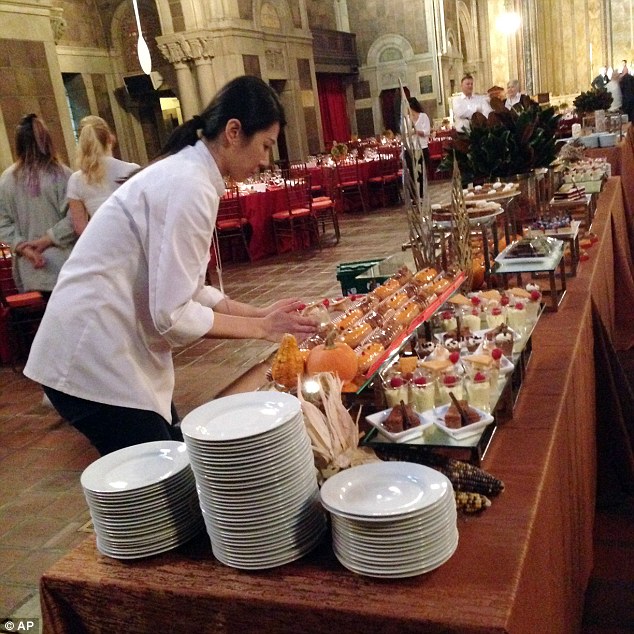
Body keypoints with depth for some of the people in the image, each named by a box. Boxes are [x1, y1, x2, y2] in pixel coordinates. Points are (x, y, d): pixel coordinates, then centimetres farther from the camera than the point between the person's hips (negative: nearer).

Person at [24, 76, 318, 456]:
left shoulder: (187, 172, 9)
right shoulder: (189, 185, -20)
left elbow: (184, 289, 10)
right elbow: (173, 314, -23)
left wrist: (259, 314, 4)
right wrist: (260, 328, -12)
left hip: (113, 350, 9)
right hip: (95, 361, -9)